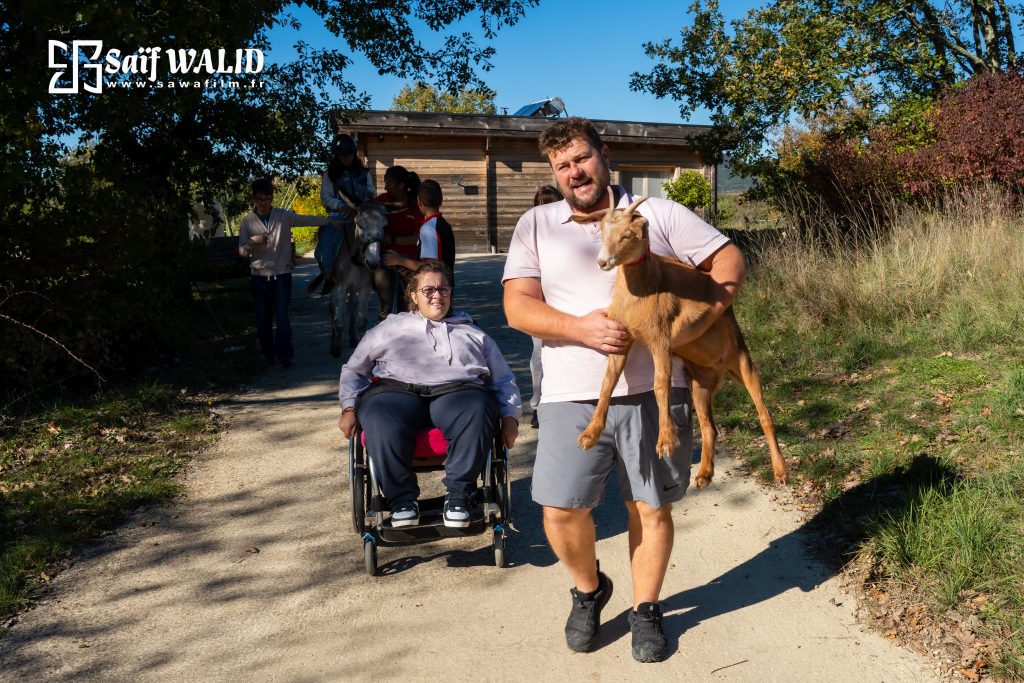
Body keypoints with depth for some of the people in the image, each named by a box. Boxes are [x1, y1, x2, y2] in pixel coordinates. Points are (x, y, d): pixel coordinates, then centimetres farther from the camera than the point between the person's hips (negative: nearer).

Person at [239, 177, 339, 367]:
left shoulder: (284, 216, 1)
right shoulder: (248, 222, 3)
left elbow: (307, 220, -1)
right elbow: (242, 251, 2)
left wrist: (330, 220, -9)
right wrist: (252, 242, -18)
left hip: (281, 275, -2)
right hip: (260, 276, 2)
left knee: (282, 316, -7)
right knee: (263, 318, 6)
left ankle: (284, 354, -2)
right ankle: (268, 354, 18)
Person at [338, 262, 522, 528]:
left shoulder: (473, 334, 33)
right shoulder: (391, 327, 31)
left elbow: (504, 380, 28)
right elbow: (353, 369, 27)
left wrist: (510, 416, 8)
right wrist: (349, 408, 9)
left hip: (457, 391, 0)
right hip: (397, 390, 0)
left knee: (476, 413, -37)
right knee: (381, 422, -37)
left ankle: (458, 495, -25)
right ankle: (402, 499, -22)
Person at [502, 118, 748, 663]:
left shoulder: (657, 213, 5)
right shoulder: (536, 225, 7)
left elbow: (730, 261, 4)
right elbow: (517, 307, -2)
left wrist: (700, 319, -13)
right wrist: (580, 327, -18)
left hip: (653, 391, 0)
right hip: (572, 397, 0)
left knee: (651, 507, 8)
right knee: (561, 512, -3)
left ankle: (646, 609, 31)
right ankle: (589, 589, 28)